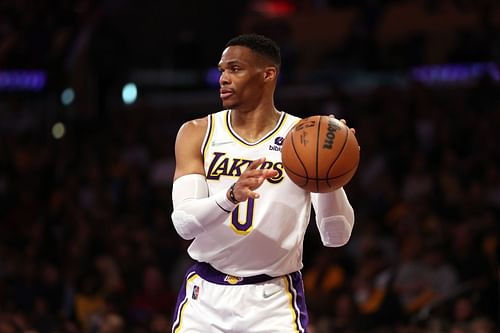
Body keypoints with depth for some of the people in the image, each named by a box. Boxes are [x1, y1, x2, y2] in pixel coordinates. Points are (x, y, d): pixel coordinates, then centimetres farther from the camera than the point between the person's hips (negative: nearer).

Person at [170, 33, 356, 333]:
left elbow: (336, 237, -10)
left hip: (274, 299, -2)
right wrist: (232, 196, -30)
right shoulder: (197, 134, 1)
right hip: (207, 294, 2)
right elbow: (184, 223, -11)